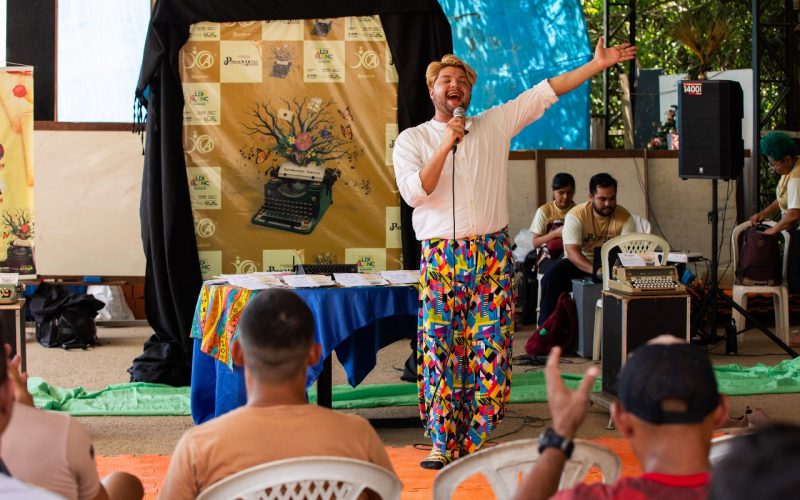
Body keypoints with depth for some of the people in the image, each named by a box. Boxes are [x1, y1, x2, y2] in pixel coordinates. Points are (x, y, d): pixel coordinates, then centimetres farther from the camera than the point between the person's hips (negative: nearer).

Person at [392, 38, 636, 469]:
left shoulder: (495, 125, 11)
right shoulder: (412, 140, 5)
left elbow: (543, 94, 8)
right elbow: (414, 192, -9)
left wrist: (597, 65, 3)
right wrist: (447, 144, -13)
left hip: (492, 255, 2)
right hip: (440, 256, -1)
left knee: (490, 350, -1)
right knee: (439, 348, -4)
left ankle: (475, 441, 7)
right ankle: (442, 443, 5)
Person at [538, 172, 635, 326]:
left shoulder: (625, 217, -9)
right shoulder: (576, 215, -15)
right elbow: (572, 251, -23)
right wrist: (595, 271, -41)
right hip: (580, 262, -1)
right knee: (550, 278, -27)